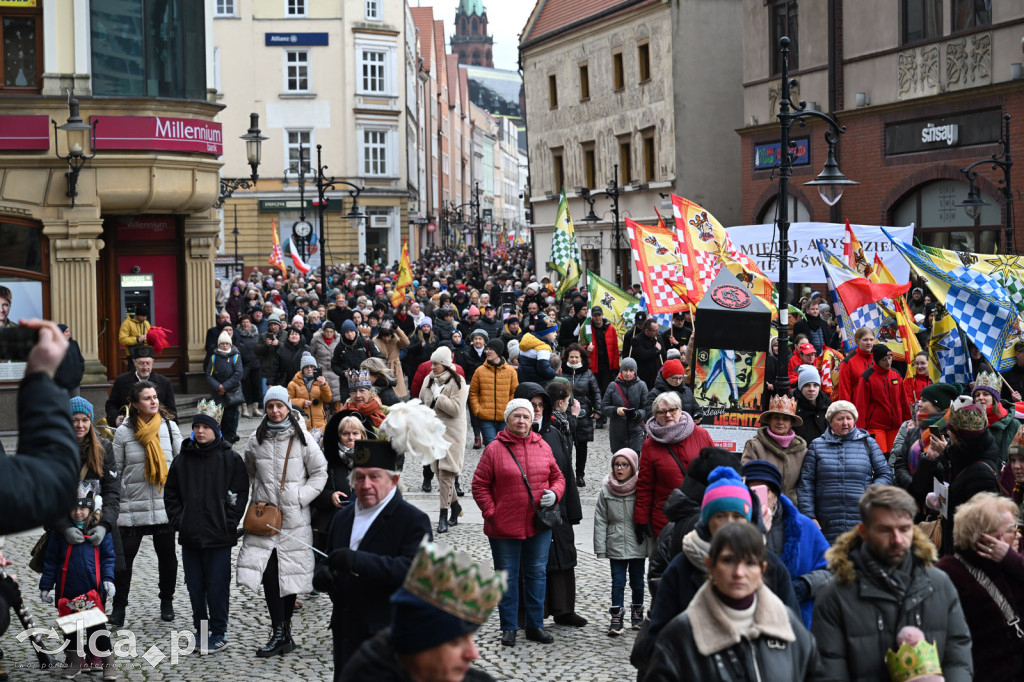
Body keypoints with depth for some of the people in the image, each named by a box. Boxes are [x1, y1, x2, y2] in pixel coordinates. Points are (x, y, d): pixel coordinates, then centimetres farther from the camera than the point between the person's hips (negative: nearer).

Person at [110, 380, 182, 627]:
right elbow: (115, 470, 3)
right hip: (132, 506, -1)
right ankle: (119, 606, 11)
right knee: (124, 555, -1)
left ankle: (167, 601, 28)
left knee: (167, 555, 11)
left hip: (165, 504, 1)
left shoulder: (169, 426, 2)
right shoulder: (124, 432, -1)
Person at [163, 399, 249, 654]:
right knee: (195, 586, 10)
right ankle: (200, 631, 22)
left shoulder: (231, 459, -2)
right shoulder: (182, 459, 8)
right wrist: (178, 521, 2)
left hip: (219, 537, -4)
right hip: (190, 537, 4)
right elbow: (170, 494, 14)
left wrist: (228, 523, -9)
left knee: (217, 586, 0)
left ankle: (219, 633, 11)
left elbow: (239, 495, -2)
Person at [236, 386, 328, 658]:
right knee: (269, 572, -9)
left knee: (291, 572, 4)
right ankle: (279, 634, -4)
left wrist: (298, 498, -7)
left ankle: (284, 629, 18)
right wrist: (254, 502, 6)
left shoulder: (302, 438, 0)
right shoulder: (256, 440, 7)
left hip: (294, 517, -1)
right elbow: (247, 474, 19)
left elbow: (320, 473, 3)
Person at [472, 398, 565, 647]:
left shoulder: (543, 447, 5)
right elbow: (480, 485, -2)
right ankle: (509, 628, 16)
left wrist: (554, 494, -5)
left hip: (539, 524, 3)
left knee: (537, 574, 10)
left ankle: (535, 625, 21)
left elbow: (558, 477, 14)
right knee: (507, 576, 6)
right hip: (504, 527, -3)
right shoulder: (494, 449, -5)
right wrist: (491, 513, -10)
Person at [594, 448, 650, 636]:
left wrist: (651, 545, -6)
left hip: (637, 544, -1)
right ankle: (617, 617, 6)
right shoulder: (606, 490, -1)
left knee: (637, 580, 13)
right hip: (616, 544, 1)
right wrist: (600, 547, -2)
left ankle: (637, 612, 30)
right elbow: (600, 520, 2)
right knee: (618, 581, 0)